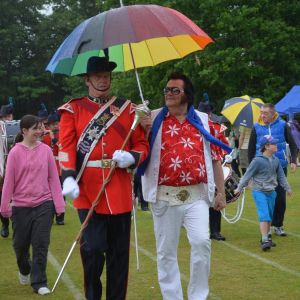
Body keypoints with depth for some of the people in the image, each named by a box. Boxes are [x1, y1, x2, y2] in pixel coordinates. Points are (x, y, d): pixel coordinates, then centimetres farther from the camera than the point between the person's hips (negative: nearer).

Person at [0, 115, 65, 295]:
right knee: (20, 244, 12)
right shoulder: (15, 152, -5)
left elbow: (53, 178, 1)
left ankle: (39, 283, 8)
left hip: (44, 204, 0)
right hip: (21, 206, 0)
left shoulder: (46, 150, 0)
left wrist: (58, 203, -1)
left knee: (41, 245, -1)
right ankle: (24, 270, 41)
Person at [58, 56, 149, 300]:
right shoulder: (73, 110, 5)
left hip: (120, 191, 2)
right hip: (88, 190, -2)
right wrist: (68, 178, -19)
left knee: (119, 252, 7)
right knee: (93, 248, -9)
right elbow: (66, 147, -3)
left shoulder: (127, 108, 10)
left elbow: (142, 145, 10)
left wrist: (131, 157, -12)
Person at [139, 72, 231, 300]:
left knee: (201, 242, -14)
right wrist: (144, 131, -15)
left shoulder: (203, 121, 8)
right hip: (165, 196, 1)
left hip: (197, 195, 0)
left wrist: (221, 192, 7)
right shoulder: (154, 119, 6)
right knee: (166, 250, 5)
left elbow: (215, 158, 10)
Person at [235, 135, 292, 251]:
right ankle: (265, 241, -18)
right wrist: (239, 188, -8)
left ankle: (266, 237, 28)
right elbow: (248, 175, -10)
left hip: (271, 192, 7)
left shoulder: (276, 160, 5)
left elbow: (281, 175, 16)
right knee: (264, 215, -15)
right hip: (259, 192, -7)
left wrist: (287, 188, 20)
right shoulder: (257, 160, -15)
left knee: (270, 216, 14)